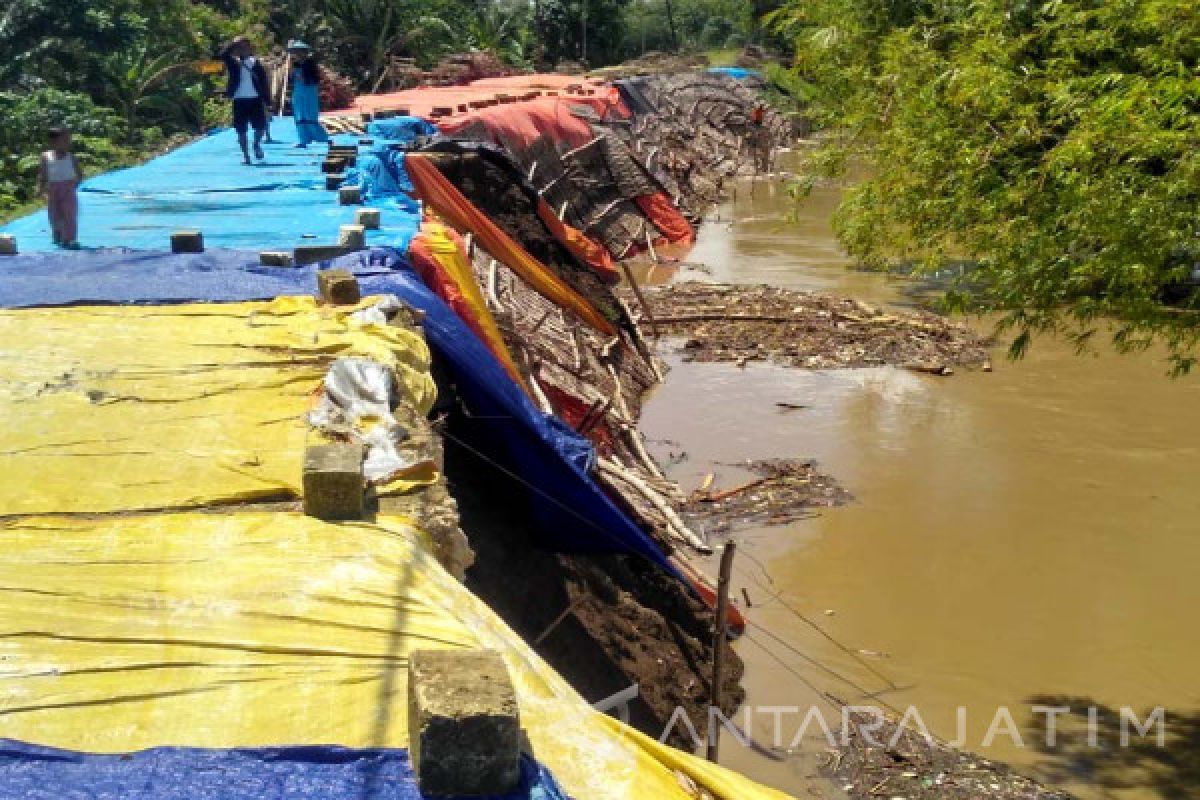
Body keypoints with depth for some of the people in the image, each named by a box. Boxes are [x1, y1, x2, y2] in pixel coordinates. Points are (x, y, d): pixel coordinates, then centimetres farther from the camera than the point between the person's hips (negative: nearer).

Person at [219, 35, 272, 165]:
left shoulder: (256, 63, 4)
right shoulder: (233, 63, 5)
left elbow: (264, 81, 3)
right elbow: (224, 55, -14)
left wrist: (267, 99, -3)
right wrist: (234, 44, -17)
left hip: (255, 100, 0)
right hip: (239, 100, 0)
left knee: (261, 126, -3)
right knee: (241, 130, 1)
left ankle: (257, 144, 26)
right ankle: (246, 155, 10)